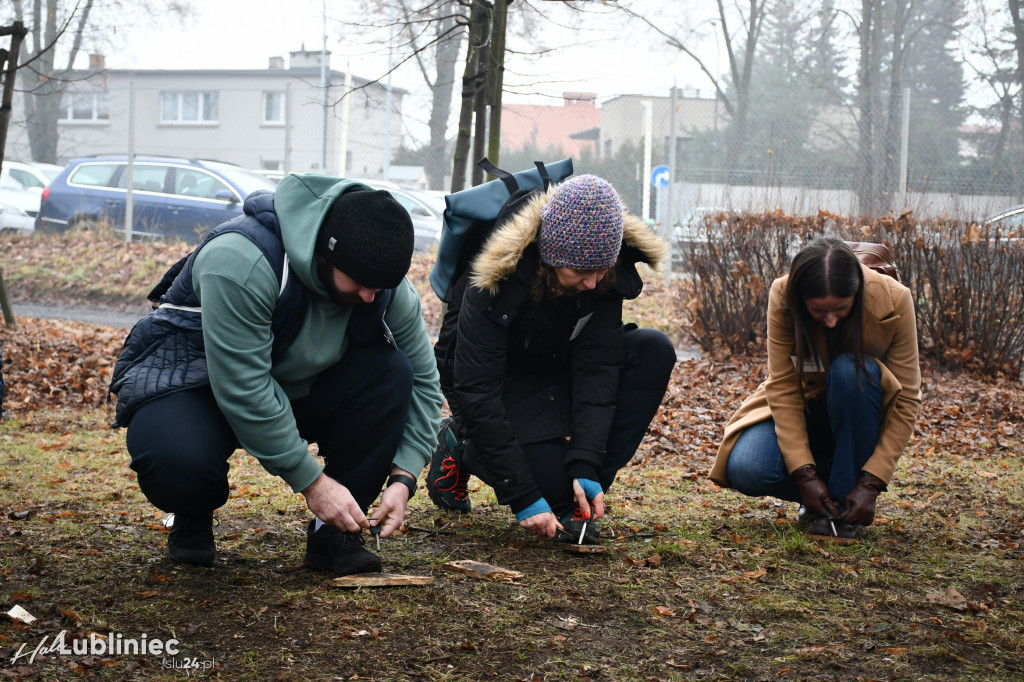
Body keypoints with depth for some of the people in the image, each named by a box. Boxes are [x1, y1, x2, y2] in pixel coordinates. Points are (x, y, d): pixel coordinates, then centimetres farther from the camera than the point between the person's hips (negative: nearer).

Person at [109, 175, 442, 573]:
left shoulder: (386, 289, -14)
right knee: (178, 461, -39)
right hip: (192, 381, -5)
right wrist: (310, 480, -31)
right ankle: (193, 518, 1)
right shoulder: (241, 262, -33)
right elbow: (243, 390, -34)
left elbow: (422, 381, -4)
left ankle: (332, 533, -12)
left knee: (391, 370, -21)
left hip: (294, 389, 5)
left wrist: (402, 478, -18)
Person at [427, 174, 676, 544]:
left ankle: (578, 496, -15)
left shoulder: (607, 275, -20)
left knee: (654, 350, -19)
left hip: (558, 372, 5)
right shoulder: (498, 281, -34)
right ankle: (460, 446, 7)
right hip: (499, 380, -5)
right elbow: (476, 393, -32)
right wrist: (523, 497, -34)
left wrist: (586, 466, -29)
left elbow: (596, 366, -19)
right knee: (551, 481, -25)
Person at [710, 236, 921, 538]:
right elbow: (783, 388, -21)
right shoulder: (783, 298, -23)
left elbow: (906, 402, -21)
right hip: (803, 407, 1)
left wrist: (870, 484, -28)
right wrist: (805, 475, -29)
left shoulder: (894, 301, -25)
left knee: (850, 370, -35)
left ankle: (846, 492, -18)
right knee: (746, 470, -27)